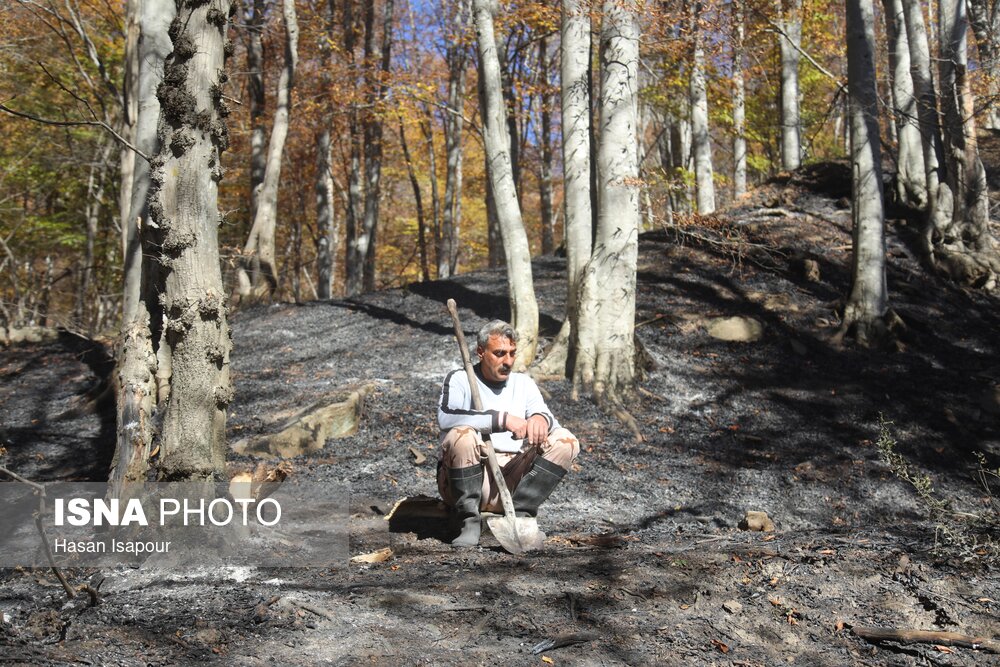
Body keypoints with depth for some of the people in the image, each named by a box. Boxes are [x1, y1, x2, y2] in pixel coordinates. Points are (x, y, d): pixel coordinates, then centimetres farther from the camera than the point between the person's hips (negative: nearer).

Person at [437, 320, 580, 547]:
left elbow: (544, 414, 2)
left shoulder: (524, 383, 17)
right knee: (461, 435, -33)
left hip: (514, 481, 4)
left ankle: (520, 514, -16)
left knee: (565, 441, -12)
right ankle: (468, 521, -20)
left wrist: (540, 418, -24)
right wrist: (501, 419, -25)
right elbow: (445, 417, -18)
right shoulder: (459, 379, 3)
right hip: (466, 480, -4)